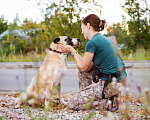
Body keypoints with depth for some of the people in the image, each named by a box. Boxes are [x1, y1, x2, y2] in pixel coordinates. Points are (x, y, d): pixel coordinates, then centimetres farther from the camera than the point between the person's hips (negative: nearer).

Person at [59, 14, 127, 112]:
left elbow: (83, 67, -4)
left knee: (72, 104, 0)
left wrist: (73, 51, 8)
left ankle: (109, 103, -4)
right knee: (83, 71, 25)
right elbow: (90, 67, 16)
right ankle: (85, 95, 24)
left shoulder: (92, 43, -14)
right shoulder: (105, 39, 15)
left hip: (109, 85, -9)